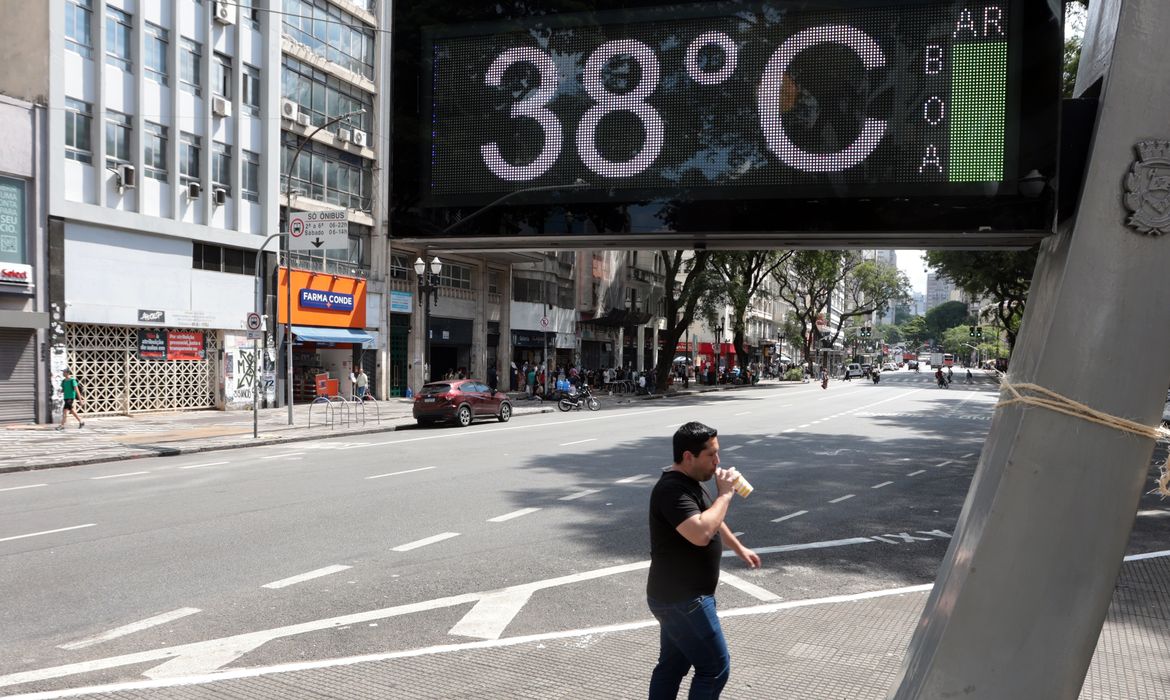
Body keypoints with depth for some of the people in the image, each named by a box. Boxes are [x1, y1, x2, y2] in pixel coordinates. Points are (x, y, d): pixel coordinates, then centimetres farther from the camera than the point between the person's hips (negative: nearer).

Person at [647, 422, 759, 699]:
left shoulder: (689, 482, 10)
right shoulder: (672, 490, -24)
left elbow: (711, 519, 28)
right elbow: (701, 533, -37)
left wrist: (739, 548, 32)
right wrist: (725, 494, -26)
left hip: (680, 596, 10)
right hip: (681, 600, -10)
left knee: (672, 665, 17)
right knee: (715, 668, -2)